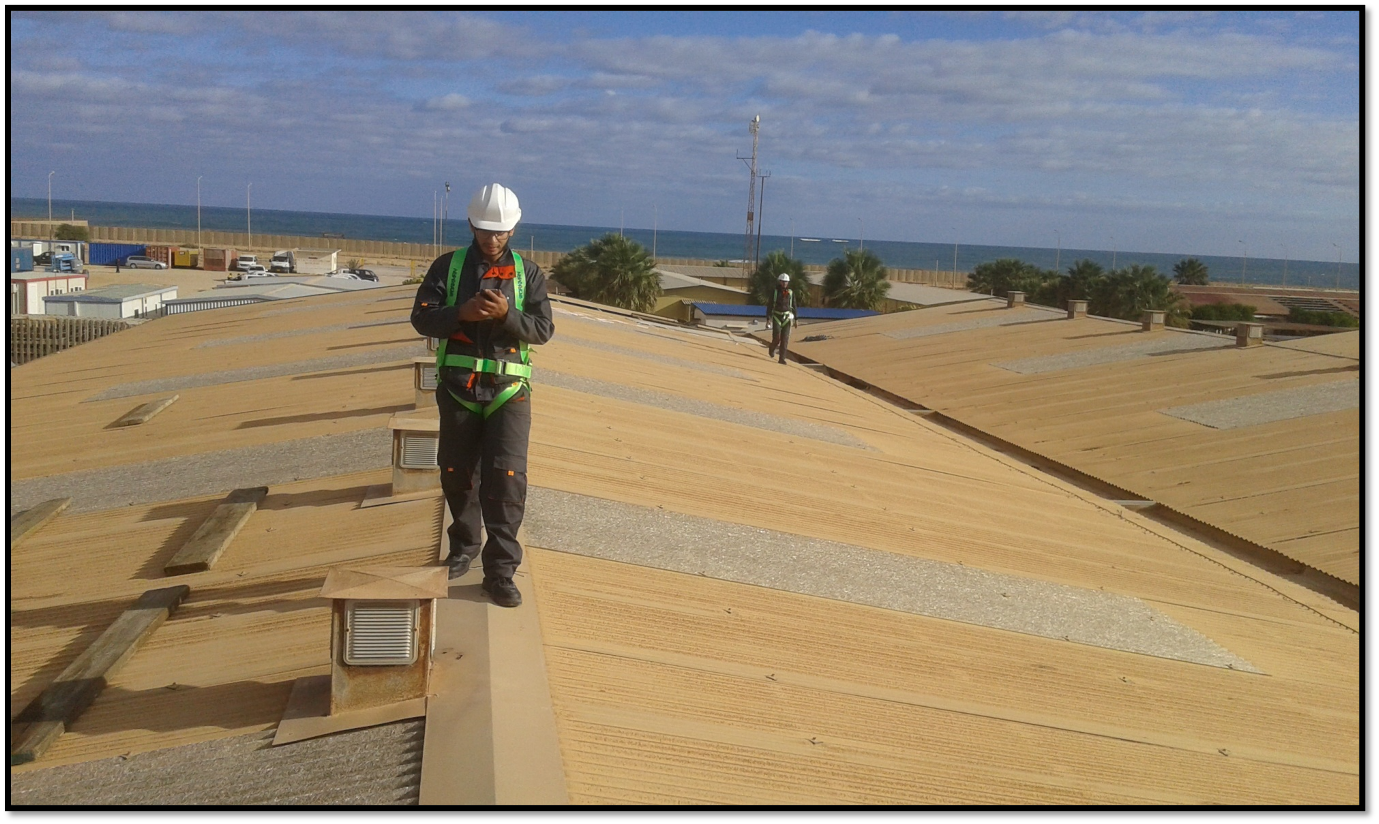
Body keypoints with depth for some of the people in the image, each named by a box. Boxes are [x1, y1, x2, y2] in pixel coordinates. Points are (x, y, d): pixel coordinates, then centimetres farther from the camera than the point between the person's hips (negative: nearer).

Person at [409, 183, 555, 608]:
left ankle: (500, 571, -4)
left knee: (507, 479, -9)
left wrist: (507, 314, -18)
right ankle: (463, 547, 34)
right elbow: (421, 318, -1)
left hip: (509, 390, -1)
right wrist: (461, 313, -18)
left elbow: (543, 329, 0)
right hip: (458, 388, 1)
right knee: (457, 475, 12)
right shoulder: (448, 266, 5)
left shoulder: (528, 273, 5)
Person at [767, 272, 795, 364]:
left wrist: (795, 319, 7)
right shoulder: (775, 292, -3)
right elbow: (770, 306, -3)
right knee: (777, 337, -11)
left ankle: (782, 358, 0)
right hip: (777, 317, -2)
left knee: (785, 338, -4)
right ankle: (772, 348, 23)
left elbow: (794, 307, 9)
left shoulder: (791, 293, 4)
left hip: (787, 318, 2)